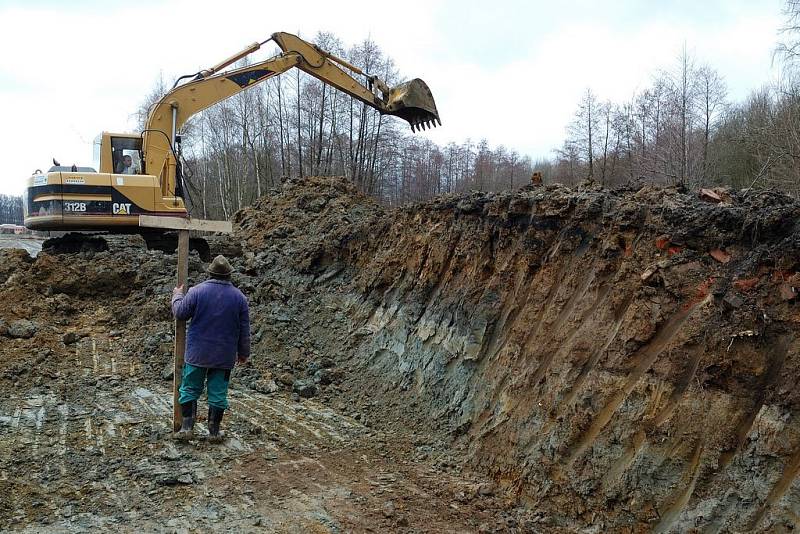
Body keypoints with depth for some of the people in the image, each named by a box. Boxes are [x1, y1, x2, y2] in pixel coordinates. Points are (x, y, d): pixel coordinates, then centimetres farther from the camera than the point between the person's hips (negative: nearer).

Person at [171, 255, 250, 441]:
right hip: (225, 356, 1)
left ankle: (187, 427, 6)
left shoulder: (197, 291, -8)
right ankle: (214, 431, 11)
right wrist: (243, 353, 15)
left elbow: (180, 314, 3)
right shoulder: (239, 297, -1)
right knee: (218, 393, 7)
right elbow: (244, 330, 4)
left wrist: (177, 296, 22)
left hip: (197, 354, -1)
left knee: (190, 389, 11)